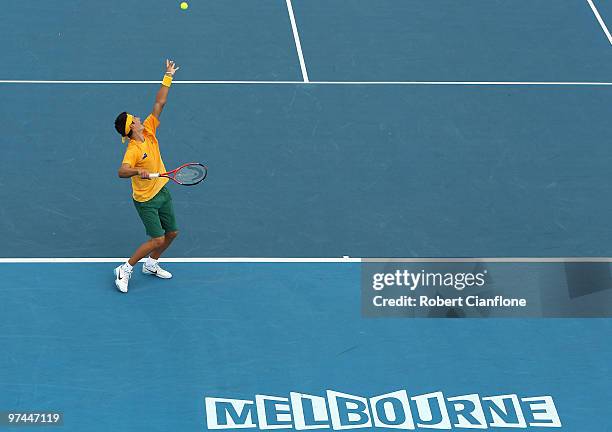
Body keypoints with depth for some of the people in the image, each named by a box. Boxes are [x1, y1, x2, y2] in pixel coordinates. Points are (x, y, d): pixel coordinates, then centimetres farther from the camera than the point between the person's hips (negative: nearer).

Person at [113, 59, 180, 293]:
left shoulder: (149, 131, -4)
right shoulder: (133, 150, -26)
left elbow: (159, 103, -2)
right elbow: (122, 171, -42)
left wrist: (168, 77, -5)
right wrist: (138, 171, -60)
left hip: (162, 192, 8)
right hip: (146, 200, -8)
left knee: (172, 232, 14)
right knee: (157, 239, -11)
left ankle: (151, 264, 34)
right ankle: (125, 270, 2)